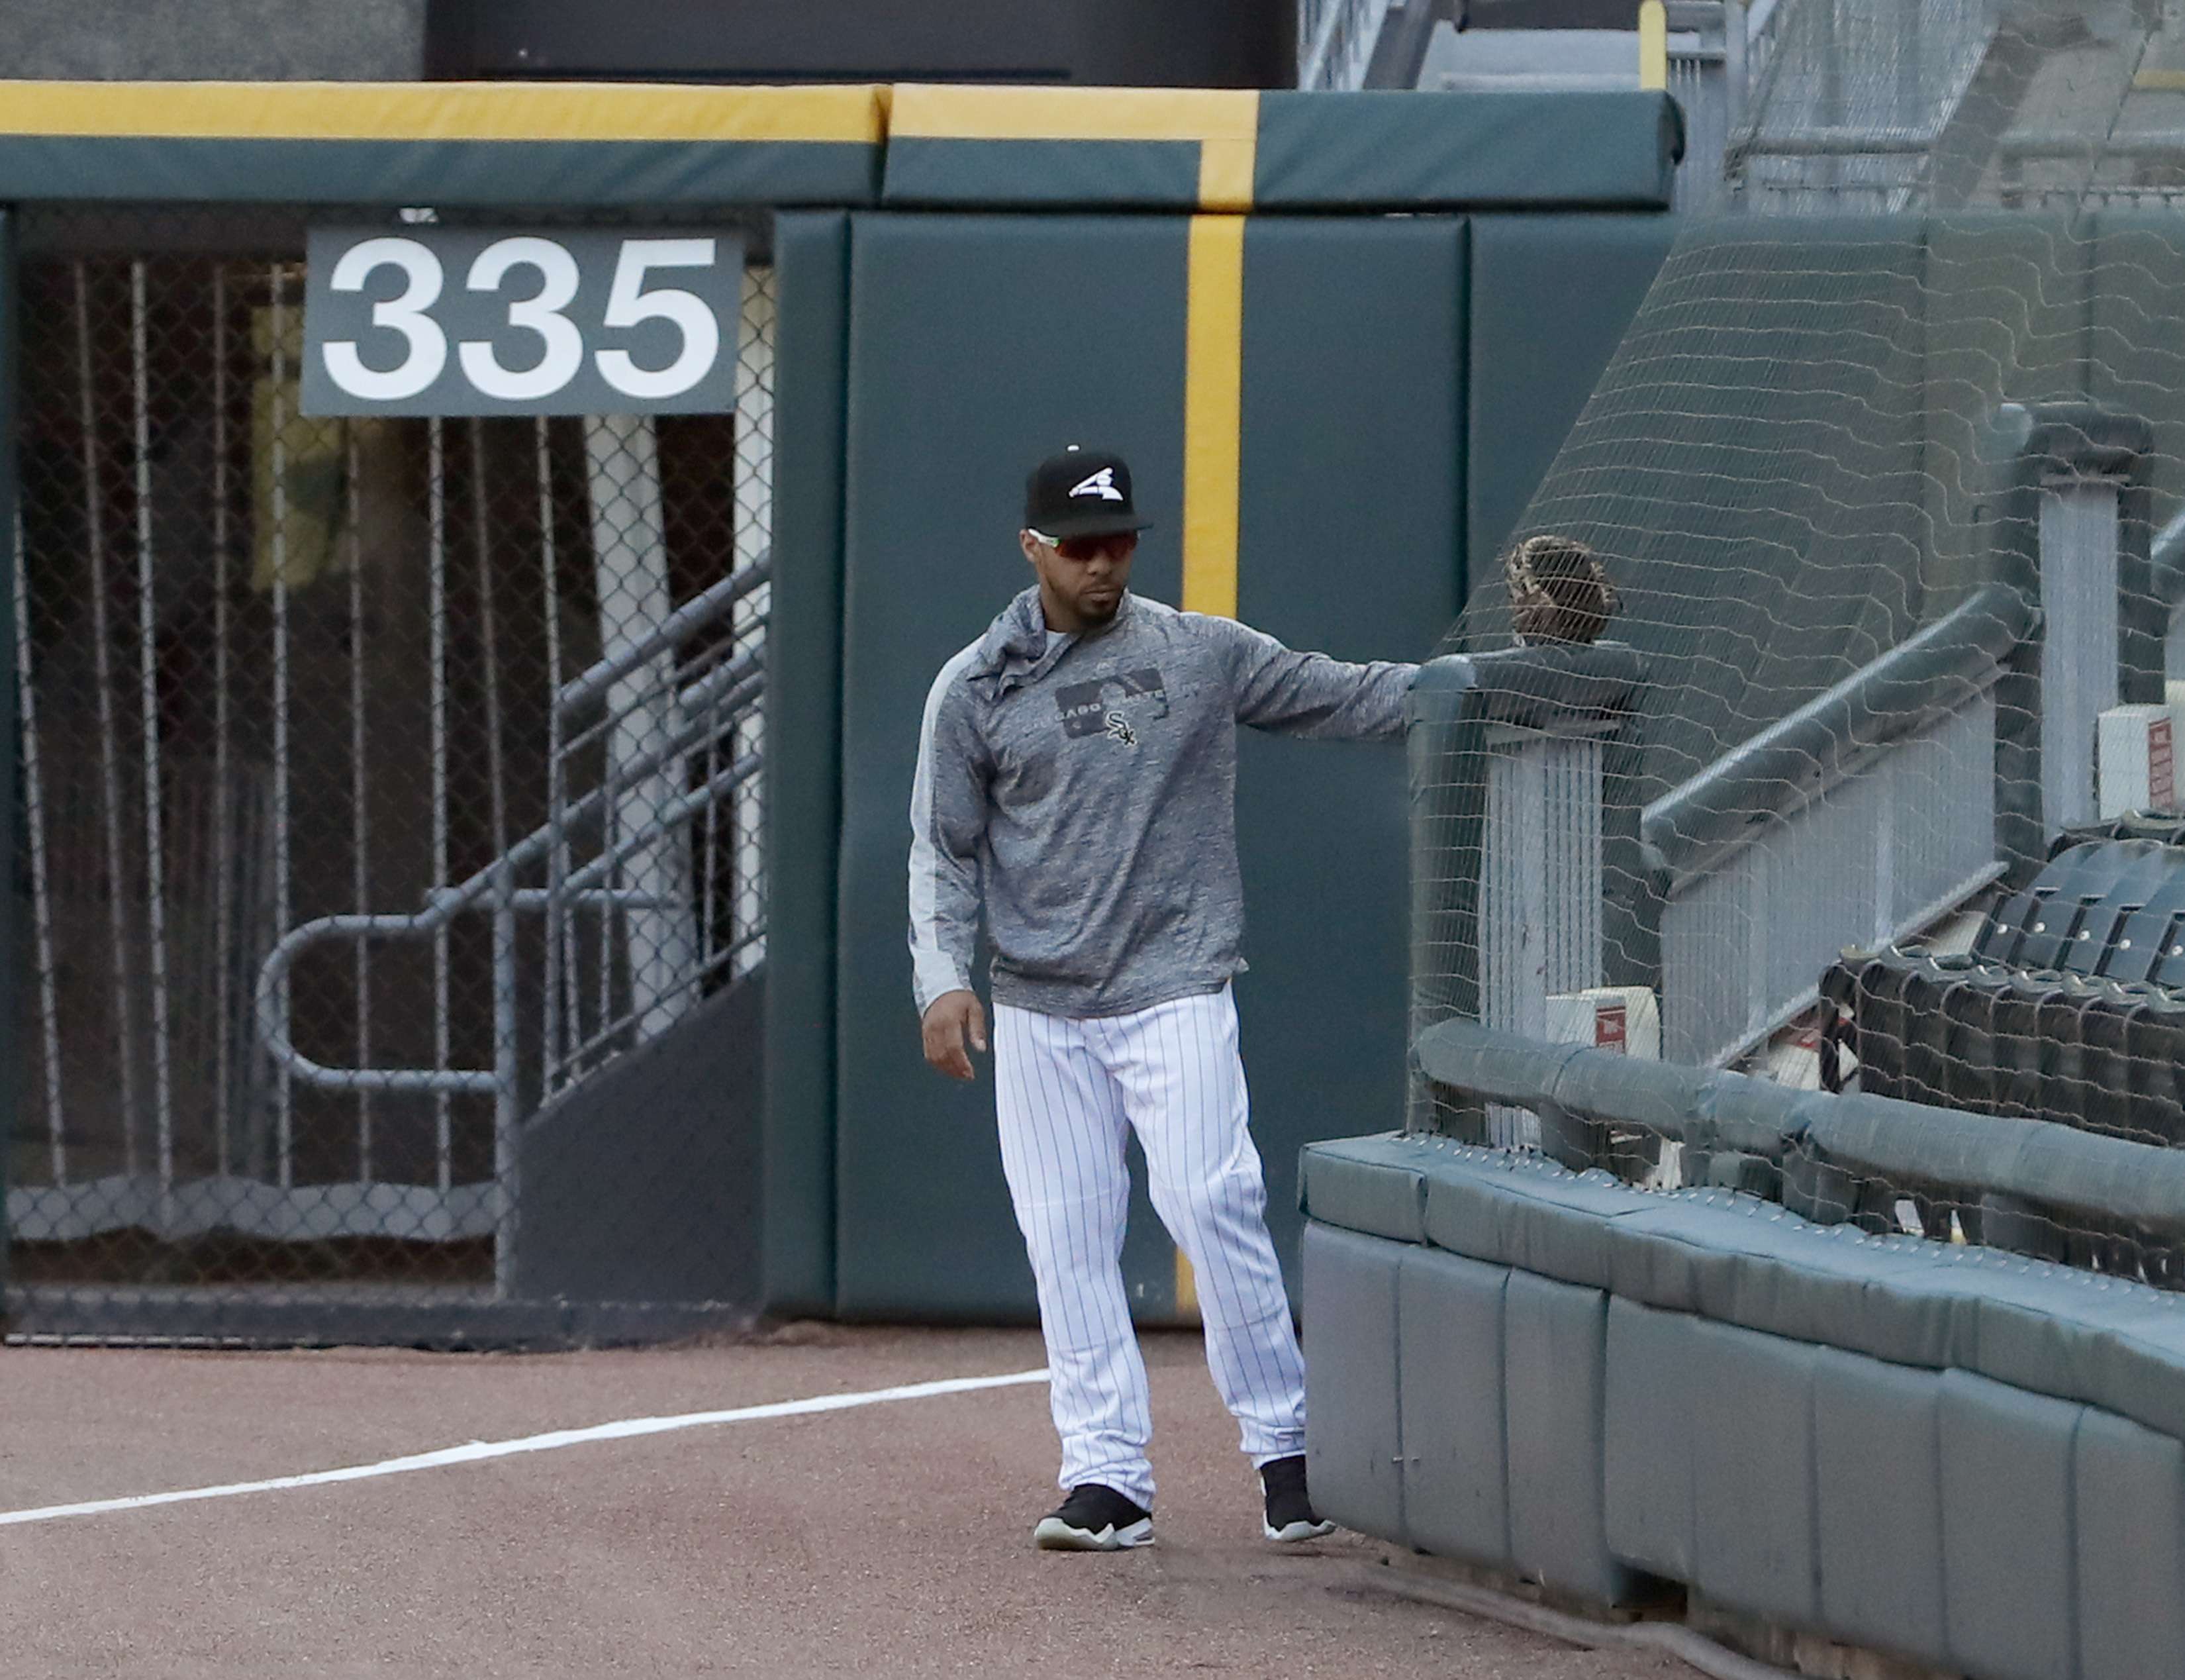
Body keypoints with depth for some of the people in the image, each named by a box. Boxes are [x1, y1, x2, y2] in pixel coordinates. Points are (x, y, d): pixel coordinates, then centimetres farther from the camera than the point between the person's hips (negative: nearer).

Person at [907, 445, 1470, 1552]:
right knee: (1067, 1239, 0)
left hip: (1174, 993, -2)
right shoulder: (974, 690, 5)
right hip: (1038, 1014, 2)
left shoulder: (1202, 656, 5)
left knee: (1210, 1204, -14)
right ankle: (1106, 1478, 3)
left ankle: (1283, 1445, -4)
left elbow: (1341, 697, 8)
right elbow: (943, 850, 6)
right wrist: (943, 976, -8)